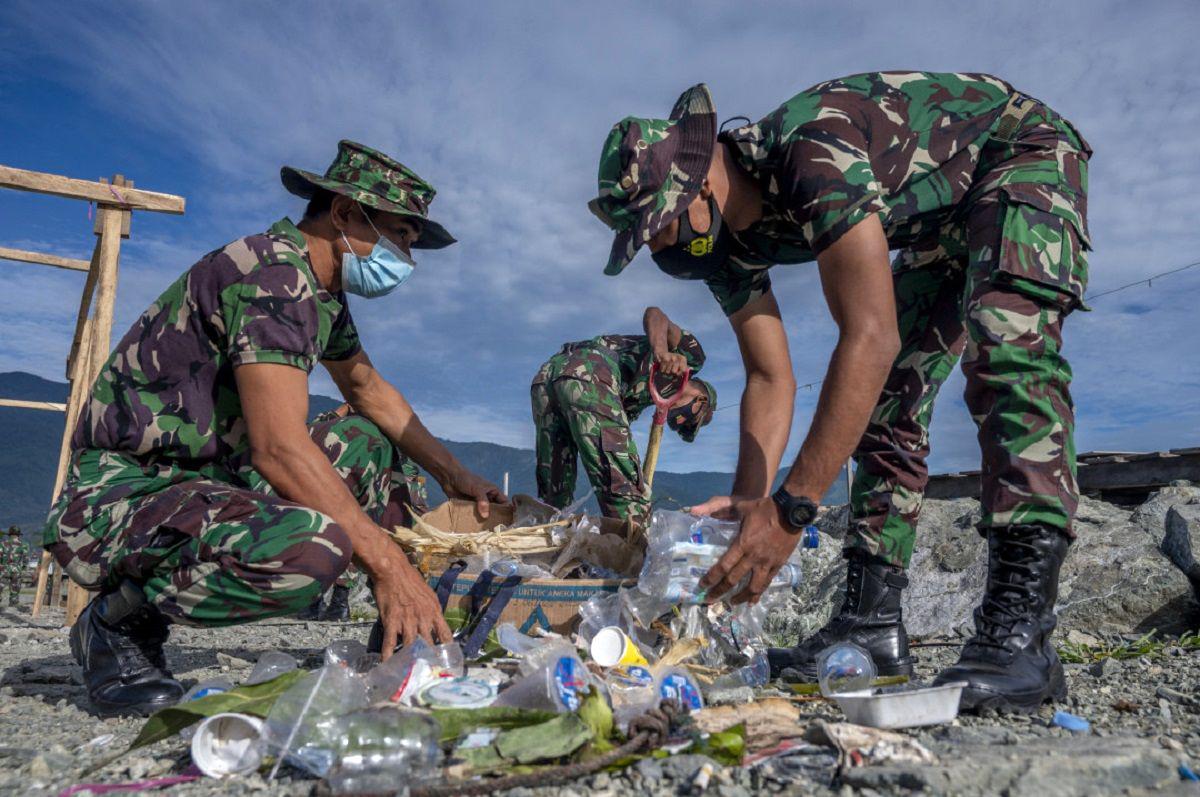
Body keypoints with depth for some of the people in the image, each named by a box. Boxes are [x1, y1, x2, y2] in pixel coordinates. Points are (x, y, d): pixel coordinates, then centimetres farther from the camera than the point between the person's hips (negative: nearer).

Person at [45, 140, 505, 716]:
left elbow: (369, 390, 22)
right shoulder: (272, 272, -20)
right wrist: (389, 564, -30)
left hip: (209, 475, 10)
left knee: (365, 441, 12)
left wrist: (453, 475, 15)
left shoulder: (320, 289, 10)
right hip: (122, 493, -10)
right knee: (311, 547, -36)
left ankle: (404, 630, 9)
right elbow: (278, 446, -30)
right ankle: (119, 621, -6)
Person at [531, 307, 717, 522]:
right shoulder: (691, 354, 22)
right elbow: (653, 314, 4)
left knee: (554, 498, 15)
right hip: (589, 375, -8)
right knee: (627, 494, -7)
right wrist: (661, 351, -17)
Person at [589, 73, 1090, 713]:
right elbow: (770, 378, -9)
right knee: (886, 395, -4)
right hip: (943, 221, 8)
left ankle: (1020, 631, -33)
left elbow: (871, 337, -44)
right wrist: (747, 503, -21)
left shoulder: (812, 151, -38)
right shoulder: (724, 235, -11)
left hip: (1025, 153, -7)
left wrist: (790, 509, -44)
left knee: (1004, 344, -32)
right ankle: (872, 622, -4)